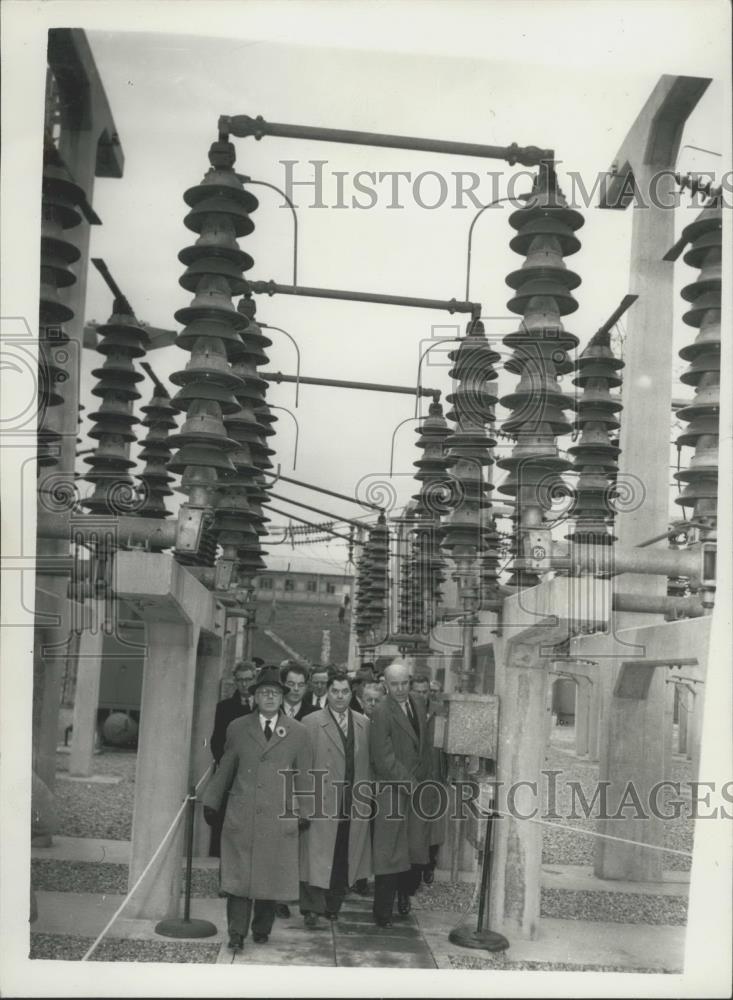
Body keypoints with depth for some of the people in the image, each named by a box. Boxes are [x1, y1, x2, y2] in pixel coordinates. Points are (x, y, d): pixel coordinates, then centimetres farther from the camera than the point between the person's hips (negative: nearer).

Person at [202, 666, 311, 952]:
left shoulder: (297, 732, 6)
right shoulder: (237, 728, 8)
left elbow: (303, 776, 8)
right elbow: (225, 769, 13)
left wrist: (303, 813, 5)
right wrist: (211, 802, 12)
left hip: (279, 819, 0)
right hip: (241, 816, 0)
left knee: (272, 875, 5)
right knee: (238, 875, 0)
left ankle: (262, 929, 21)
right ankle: (237, 932, 7)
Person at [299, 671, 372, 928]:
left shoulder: (364, 724, 9)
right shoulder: (311, 723, -2)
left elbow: (369, 763, 10)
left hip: (356, 803, 4)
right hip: (322, 800, -3)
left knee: (345, 858, 9)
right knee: (317, 856, -2)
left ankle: (333, 905, 21)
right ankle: (312, 908, 6)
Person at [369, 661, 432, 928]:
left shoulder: (418, 706, 10)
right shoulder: (382, 713, -13)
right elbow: (384, 758, -17)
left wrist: (422, 780, 6)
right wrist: (409, 783, -14)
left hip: (417, 788, 6)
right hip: (392, 791, -6)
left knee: (417, 848, 8)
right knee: (389, 851, -1)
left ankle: (405, 892, 33)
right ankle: (383, 912, 9)